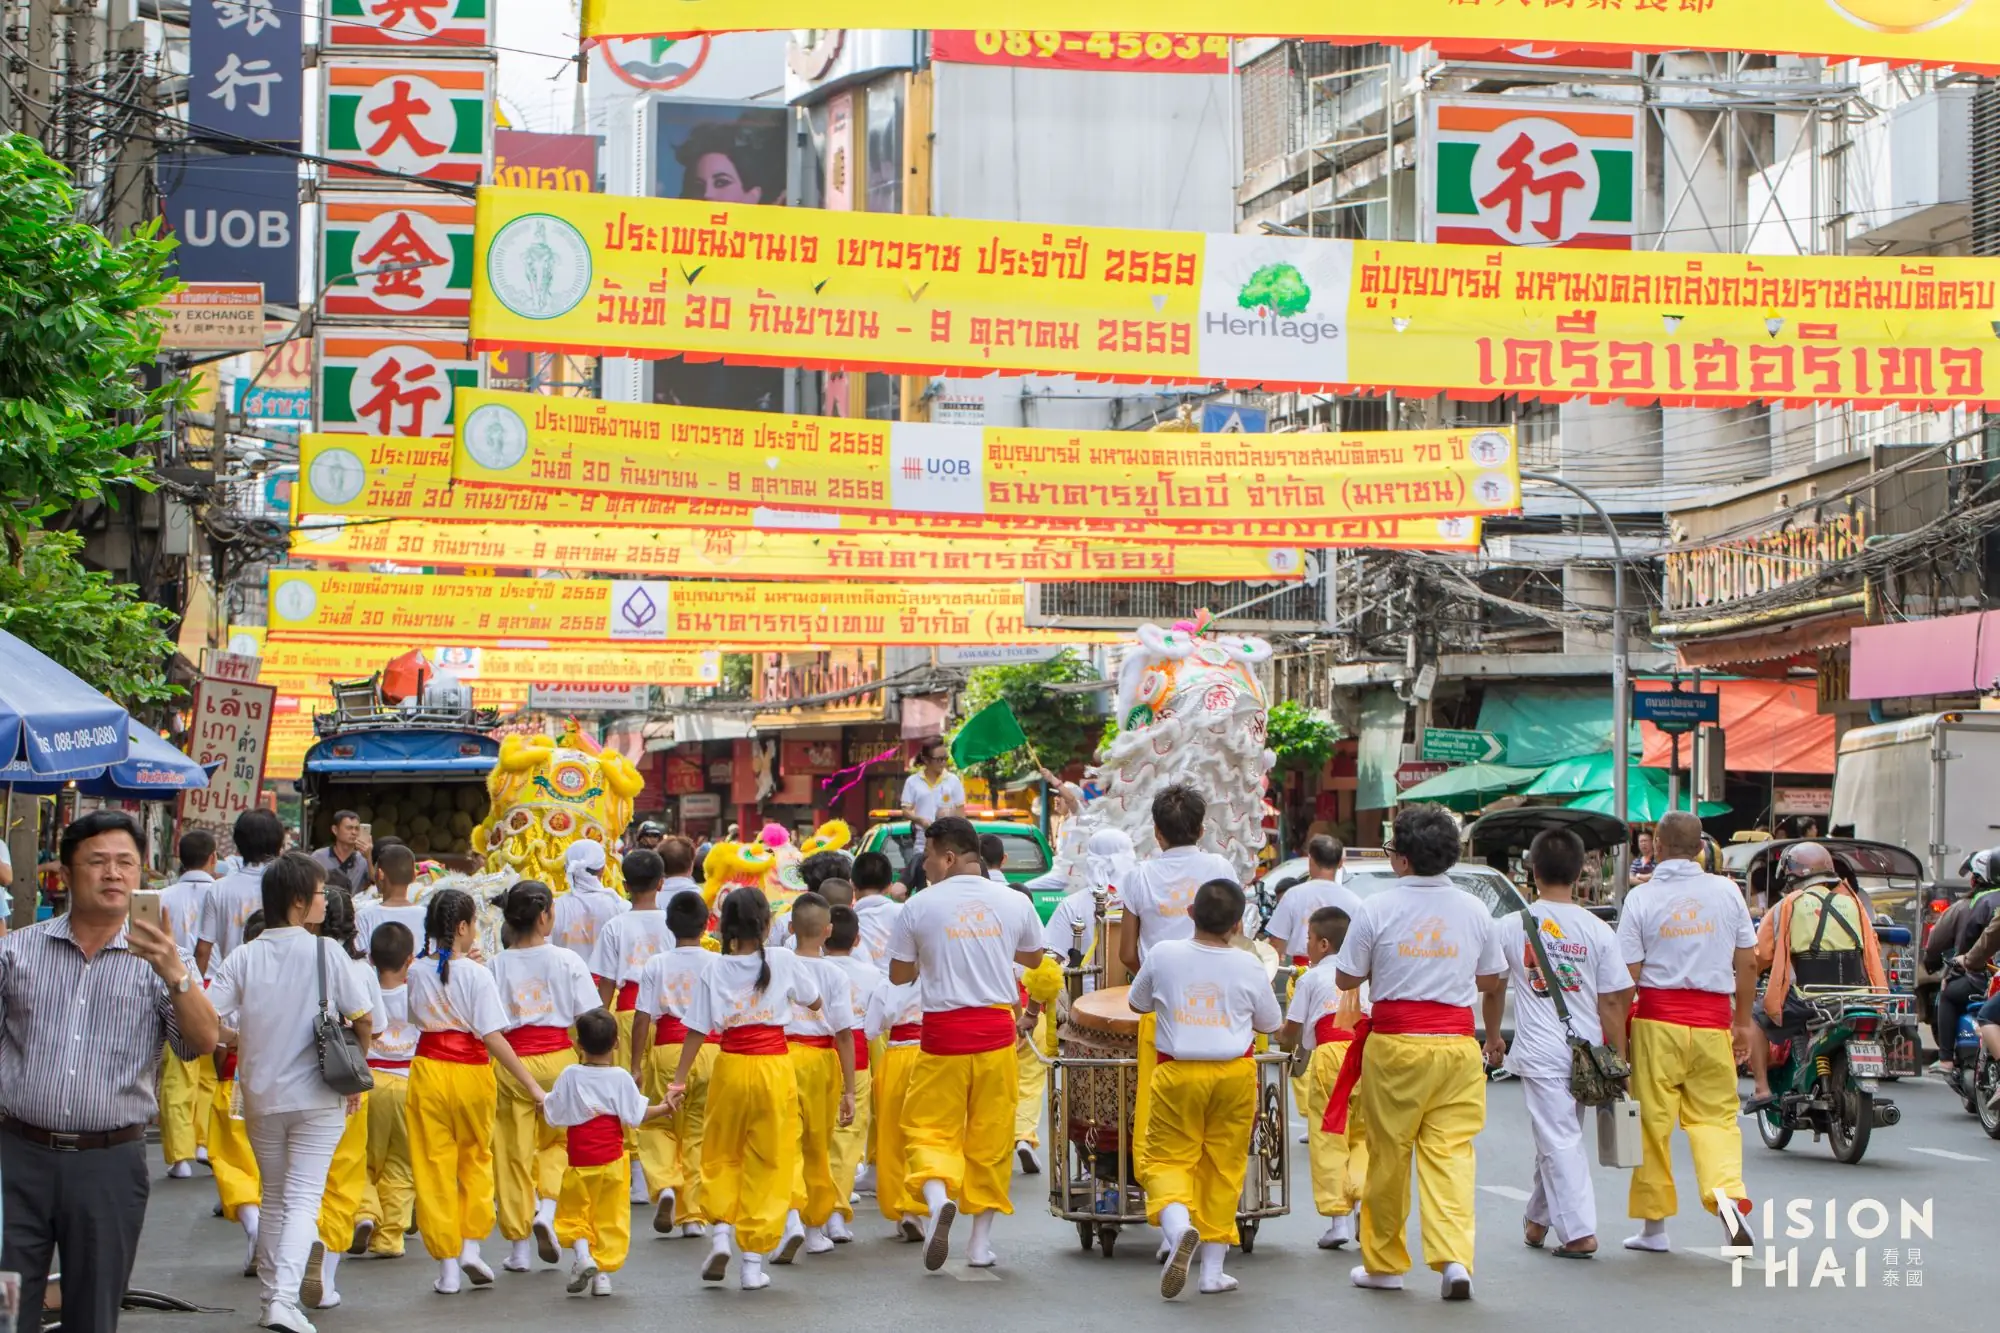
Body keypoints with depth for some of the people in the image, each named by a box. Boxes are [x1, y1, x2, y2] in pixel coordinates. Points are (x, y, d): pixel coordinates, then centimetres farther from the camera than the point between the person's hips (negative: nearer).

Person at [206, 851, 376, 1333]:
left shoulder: (244, 957, -2)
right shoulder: (326, 952, -8)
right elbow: (364, 1019, -7)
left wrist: (241, 1041, 11)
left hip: (260, 1095, 3)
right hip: (316, 1095, -3)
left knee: (272, 1197, 19)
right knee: (303, 1198, -2)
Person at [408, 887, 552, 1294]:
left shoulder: (419, 973, 0)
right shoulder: (477, 975, -12)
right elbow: (492, 1037, -17)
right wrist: (532, 1086, -15)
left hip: (428, 1071, 2)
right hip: (470, 1072, -2)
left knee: (434, 1167, 7)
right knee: (476, 1158, 18)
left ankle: (447, 1265, 7)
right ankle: (471, 1245, 7)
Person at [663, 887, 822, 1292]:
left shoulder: (714, 971, -3)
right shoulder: (783, 961, -4)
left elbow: (698, 1030, -2)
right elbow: (814, 1001, 10)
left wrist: (679, 1079, 4)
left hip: (730, 1068, 1)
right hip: (775, 1068, -1)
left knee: (721, 1155, 19)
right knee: (768, 1162, 6)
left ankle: (720, 1231, 0)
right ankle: (752, 1261, 4)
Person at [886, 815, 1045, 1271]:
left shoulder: (920, 907, -5)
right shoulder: (1014, 903, 3)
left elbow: (898, 974, 5)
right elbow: (1033, 958, 20)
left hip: (944, 1032, -2)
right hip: (997, 1030, 2)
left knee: (930, 1126, 6)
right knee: (990, 1135, 10)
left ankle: (937, 1194, -23)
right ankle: (981, 1241, 14)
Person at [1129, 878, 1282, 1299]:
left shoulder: (1163, 955, -4)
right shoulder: (1248, 966, -3)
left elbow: (1137, 1003, 14)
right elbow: (1270, 1023, 12)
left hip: (1177, 1072, -1)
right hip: (1234, 1074, 1)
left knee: (1167, 1158, 6)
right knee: (1224, 1167, 10)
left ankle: (1177, 1222, -26)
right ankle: (1213, 1269, 11)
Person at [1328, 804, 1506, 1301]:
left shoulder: (1377, 909, -6)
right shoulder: (1474, 911, 4)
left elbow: (1345, 979, 0)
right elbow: (1492, 981, 15)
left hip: (1394, 1045, -2)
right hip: (1456, 1045, 2)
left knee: (1388, 1157, 9)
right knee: (1450, 1152, 1)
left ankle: (1384, 1264, 19)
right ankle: (1454, 1257, -15)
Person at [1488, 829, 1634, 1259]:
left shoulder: (1512, 926, -4)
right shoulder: (1598, 931, -2)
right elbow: (1612, 1002, -2)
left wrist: (1493, 1037, 21)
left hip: (1540, 1048, -3)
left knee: (1559, 1140, -1)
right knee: (1559, 1135, 18)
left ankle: (1579, 1233, -7)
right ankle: (1537, 1220, 32)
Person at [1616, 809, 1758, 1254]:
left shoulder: (1642, 898, -4)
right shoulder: (1727, 892, 4)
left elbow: (1627, 975, -5)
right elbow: (1747, 964, 8)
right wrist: (1743, 1021, 18)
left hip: (1658, 1020, -2)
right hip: (1713, 1020, 2)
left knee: (1654, 1122, 6)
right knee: (1714, 1115, 9)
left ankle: (1654, 1225, 12)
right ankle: (1727, 1192, -17)